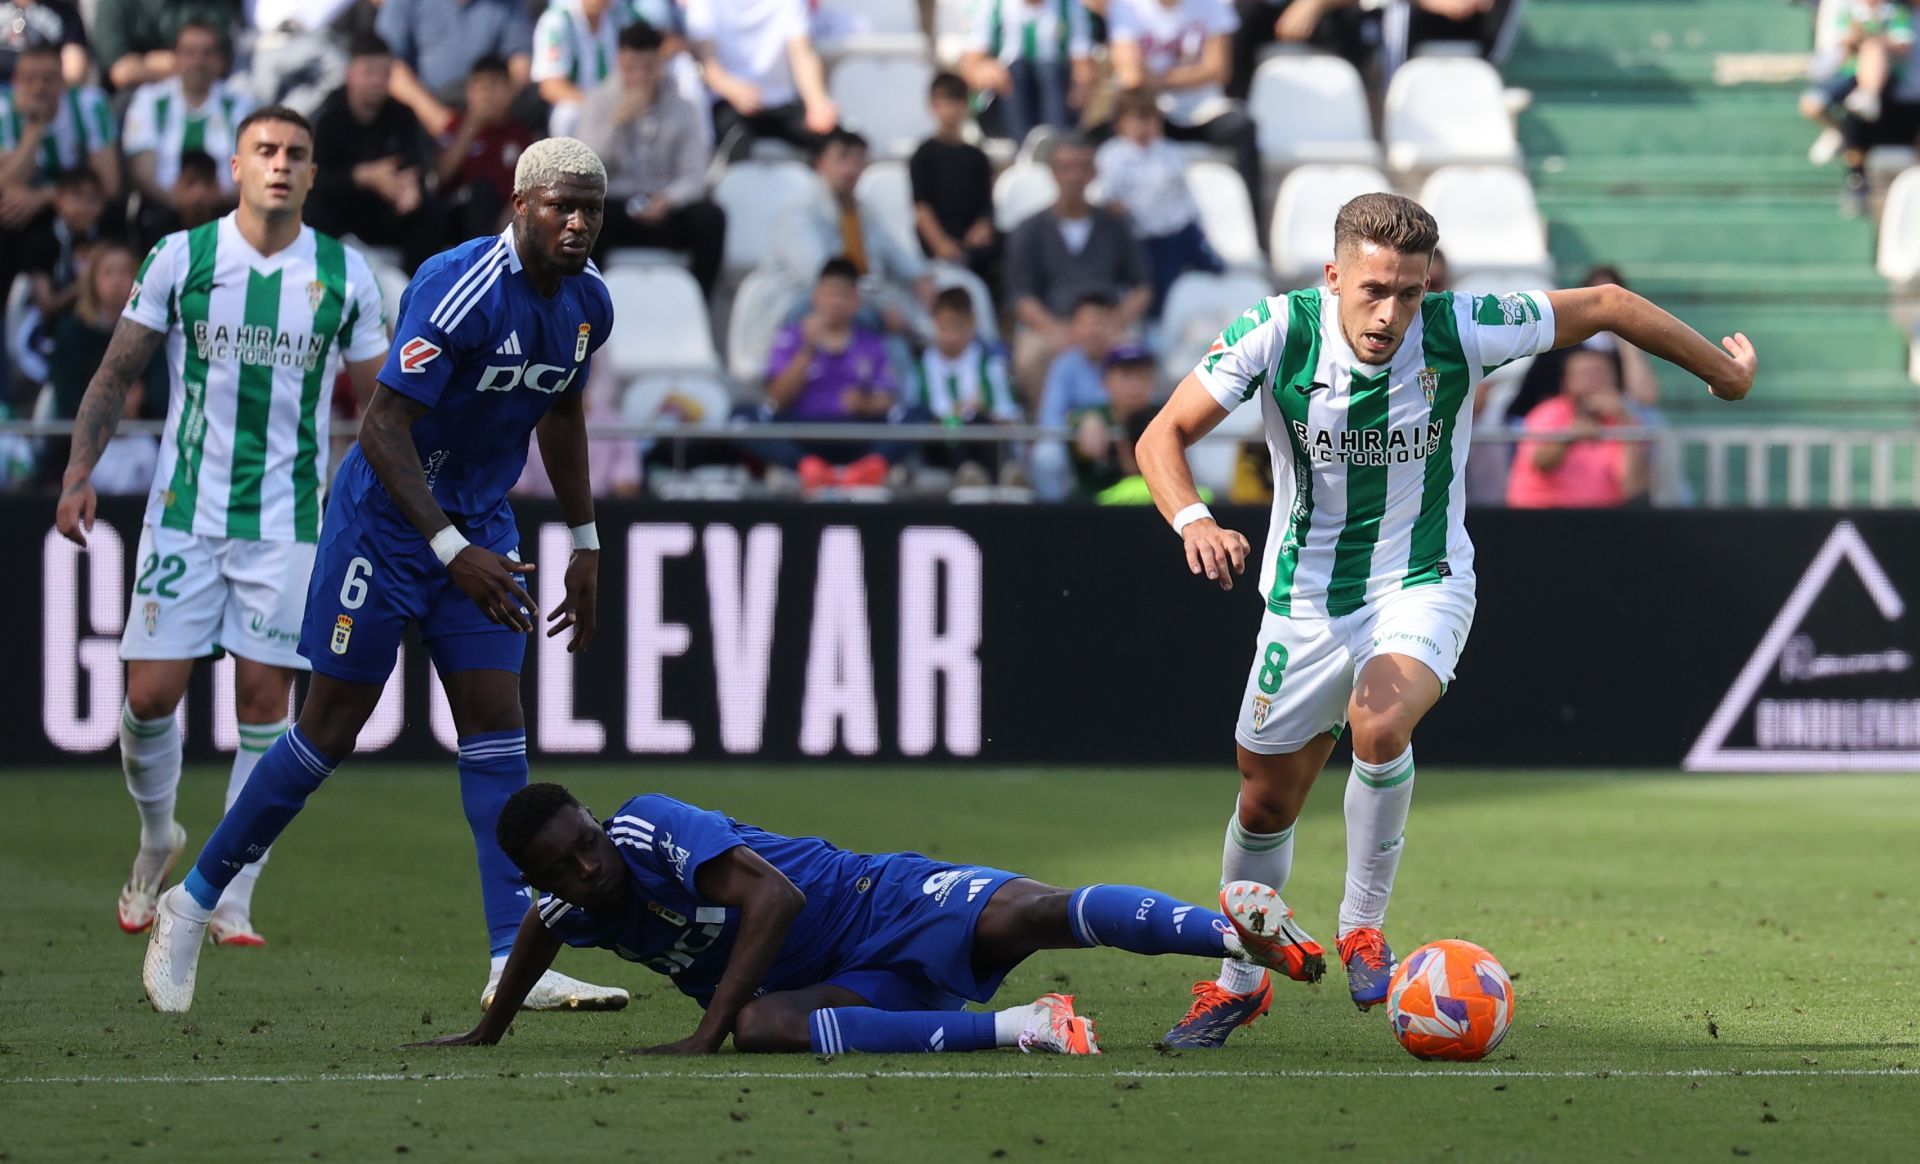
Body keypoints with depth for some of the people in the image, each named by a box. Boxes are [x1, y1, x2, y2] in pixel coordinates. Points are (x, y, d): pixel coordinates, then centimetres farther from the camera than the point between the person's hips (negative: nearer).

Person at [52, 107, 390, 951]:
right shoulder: (181, 258, 1)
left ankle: (231, 900, 5)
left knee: (263, 701, -3)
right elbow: (115, 375, 6)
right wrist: (79, 474, -3)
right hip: (184, 512, 0)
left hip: (287, 523, 0)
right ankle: (157, 836, 25)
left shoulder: (345, 277, 3)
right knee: (150, 695, -4)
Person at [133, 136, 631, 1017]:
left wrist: (584, 544, 17)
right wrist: (454, 553, -32)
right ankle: (193, 902, 15)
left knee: (495, 727, -4)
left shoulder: (587, 303, 0)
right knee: (330, 731, -1)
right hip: (386, 517, -6)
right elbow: (382, 426, -26)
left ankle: (514, 962, -8)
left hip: (480, 527, 7)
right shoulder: (460, 288, -25)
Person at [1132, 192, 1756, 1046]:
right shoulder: (1278, 333, -18)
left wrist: (1722, 368, 7)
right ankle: (1238, 982, 35)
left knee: (1379, 721, -33)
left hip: (1420, 586, -2)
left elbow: (1603, 305, -5)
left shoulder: (1461, 332, -20)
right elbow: (1162, 437, -12)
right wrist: (1193, 519, -32)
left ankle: (1362, 926, -11)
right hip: (1306, 597, 2)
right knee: (1266, 800, 9)